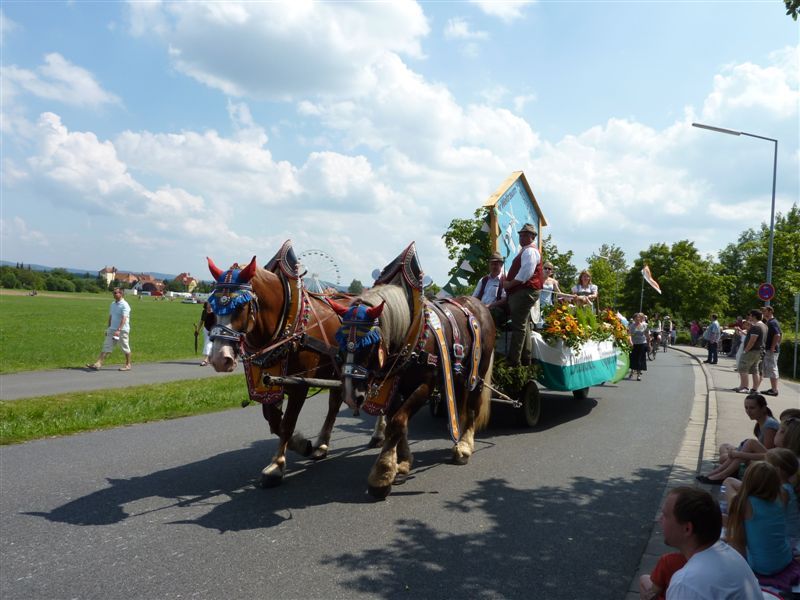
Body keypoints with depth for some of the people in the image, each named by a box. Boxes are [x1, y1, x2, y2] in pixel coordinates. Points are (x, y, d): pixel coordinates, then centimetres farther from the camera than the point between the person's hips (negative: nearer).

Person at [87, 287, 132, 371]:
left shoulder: (124, 305, -14)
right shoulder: (113, 304, 12)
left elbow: (124, 319, -23)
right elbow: (110, 317, 20)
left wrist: (118, 330, -31)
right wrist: (108, 328, 18)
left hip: (122, 330, -7)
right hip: (112, 330, 7)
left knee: (125, 348, 4)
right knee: (106, 346, 0)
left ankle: (128, 365, 16)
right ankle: (98, 364, -5)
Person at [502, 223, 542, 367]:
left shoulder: (530, 251, -12)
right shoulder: (525, 251, 22)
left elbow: (526, 273, -23)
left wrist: (510, 284, -16)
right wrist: (508, 281, 12)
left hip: (524, 292, -11)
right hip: (522, 292, 11)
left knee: (519, 327, -12)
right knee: (524, 326, 13)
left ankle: (513, 362, -13)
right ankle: (525, 360, 20)